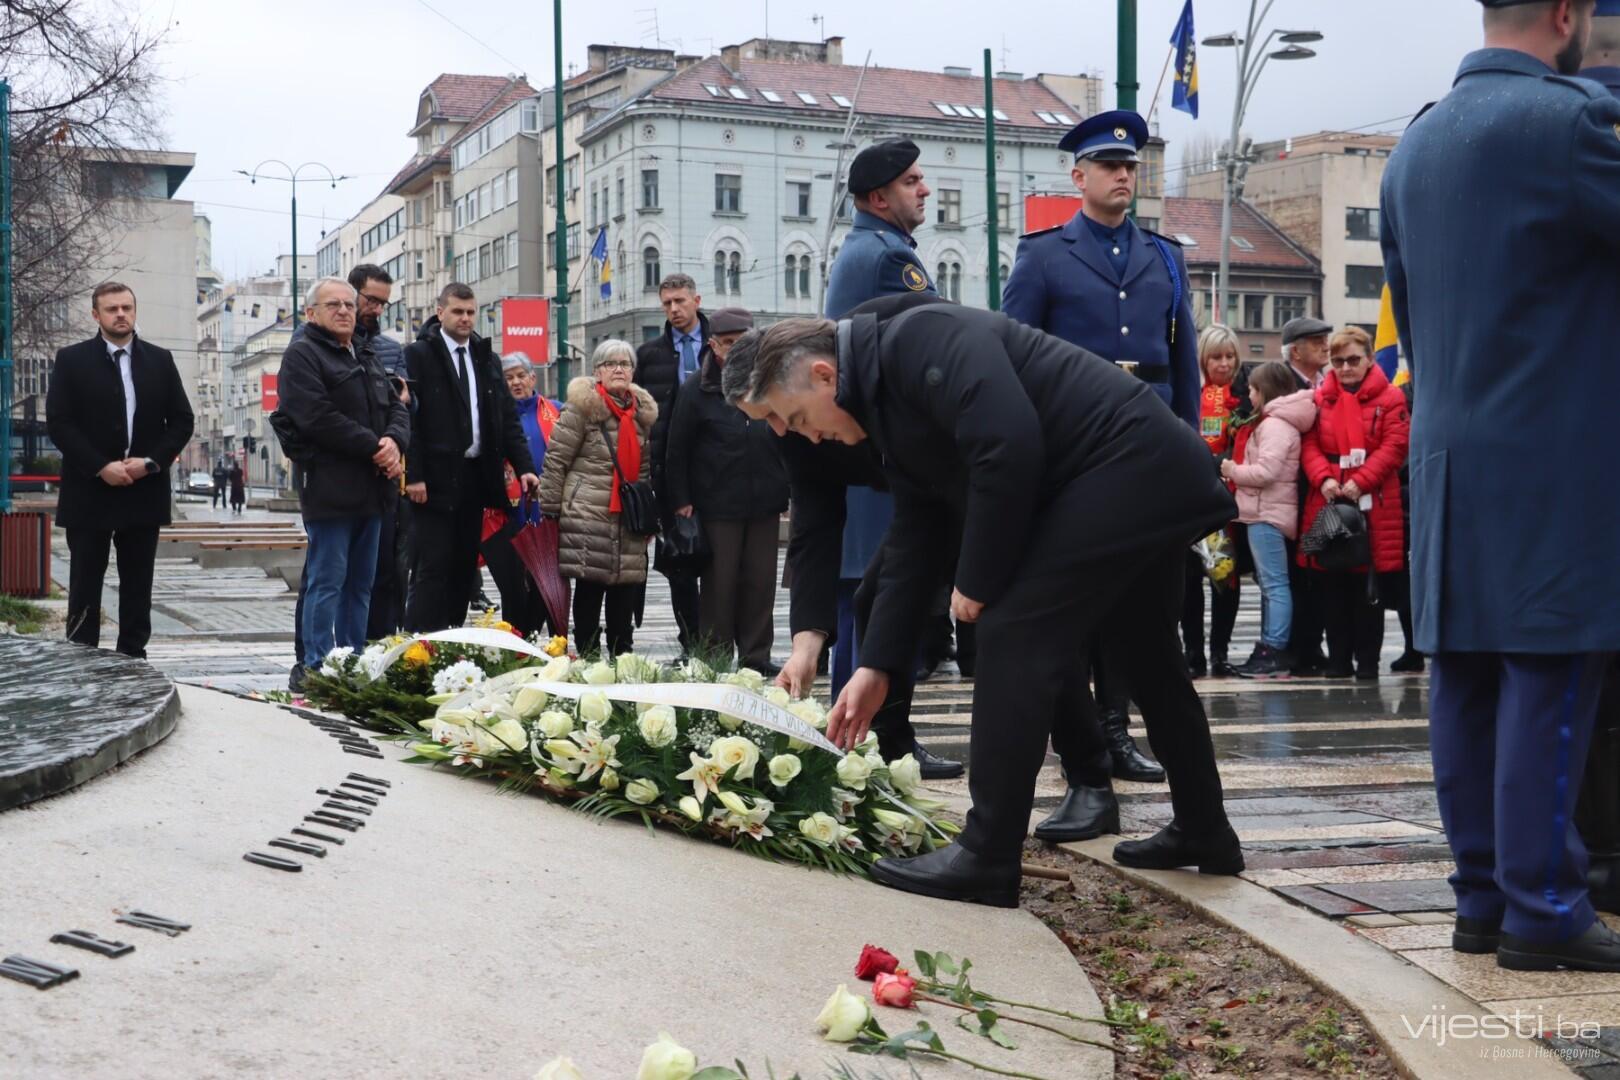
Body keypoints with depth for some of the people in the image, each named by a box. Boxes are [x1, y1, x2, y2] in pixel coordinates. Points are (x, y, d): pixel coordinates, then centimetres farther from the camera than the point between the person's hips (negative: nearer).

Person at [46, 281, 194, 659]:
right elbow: (58, 422, -6)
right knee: (84, 586, 1)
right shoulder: (72, 360, 1)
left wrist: (152, 462, -9)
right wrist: (101, 467, -15)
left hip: (144, 491, 2)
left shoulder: (160, 360, 8)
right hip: (90, 492, -2)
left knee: (137, 587, 7)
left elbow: (182, 420, 6)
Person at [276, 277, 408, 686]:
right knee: (327, 582, -7)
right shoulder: (302, 356, -4)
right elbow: (317, 418, -16)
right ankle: (317, 670, -4)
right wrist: (373, 447, -15)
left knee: (360, 584, 10)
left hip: (370, 489, 8)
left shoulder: (367, 360, 23)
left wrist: (394, 442, -6)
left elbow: (397, 408, 17)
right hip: (329, 490, -8)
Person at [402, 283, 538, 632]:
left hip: (475, 478, 6)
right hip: (435, 480, -6)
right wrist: (413, 475, -16)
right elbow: (408, 417, -9)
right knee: (433, 568, -7)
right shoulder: (418, 354, -3)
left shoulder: (486, 357, 14)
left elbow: (507, 417, 12)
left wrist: (524, 467, 1)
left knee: (464, 567, 7)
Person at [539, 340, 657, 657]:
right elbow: (556, 459, -6)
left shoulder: (642, 411, 14)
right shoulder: (583, 407, -5)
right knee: (588, 593, 0)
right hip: (588, 518, -5)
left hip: (629, 523, 5)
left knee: (626, 596, 6)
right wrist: (550, 510, -8)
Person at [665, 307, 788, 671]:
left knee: (760, 582, 7)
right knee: (720, 584, 1)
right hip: (717, 505, -3)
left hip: (765, 503, 3)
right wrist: (681, 500, -5)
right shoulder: (697, 389, -2)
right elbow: (677, 450, -1)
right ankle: (717, 657, 10)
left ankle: (756, 656, 16)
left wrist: (791, 489, 11)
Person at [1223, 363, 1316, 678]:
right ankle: (1268, 650, 16)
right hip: (1266, 512, 11)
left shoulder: (1274, 425, -13)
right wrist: (1236, 471, 8)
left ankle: (1274, 652, -9)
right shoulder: (1273, 422, 19)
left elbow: (1266, 471, -21)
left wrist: (1234, 471, -8)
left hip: (1268, 513, -11)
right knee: (1269, 583, 12)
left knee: (1274, 583, -9)